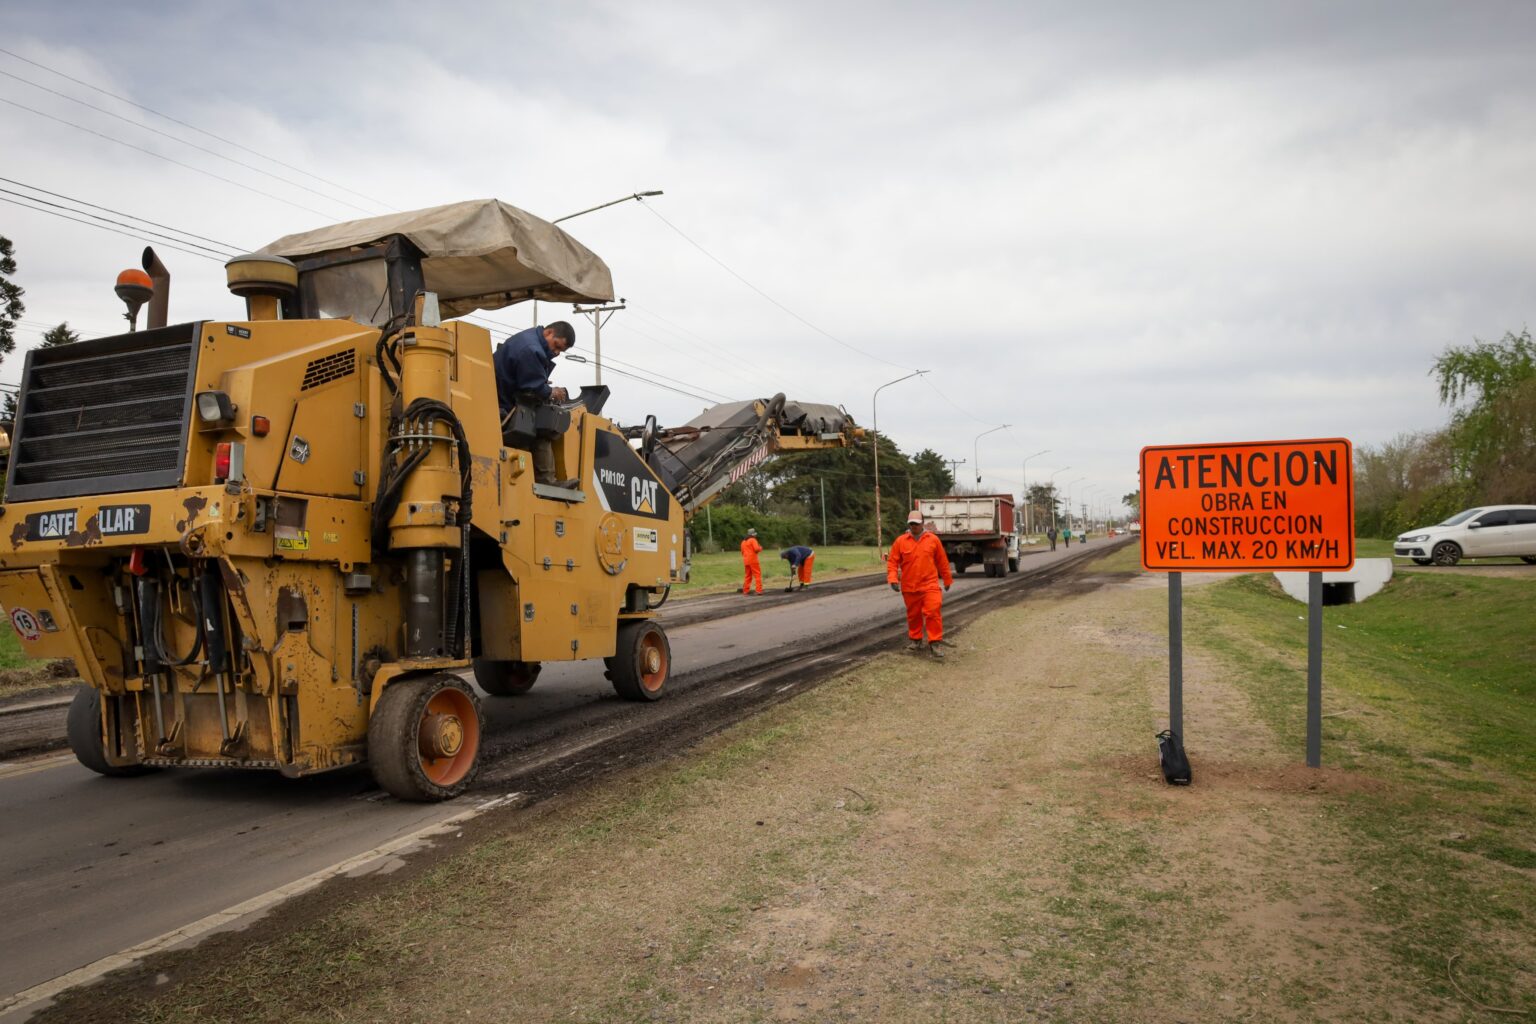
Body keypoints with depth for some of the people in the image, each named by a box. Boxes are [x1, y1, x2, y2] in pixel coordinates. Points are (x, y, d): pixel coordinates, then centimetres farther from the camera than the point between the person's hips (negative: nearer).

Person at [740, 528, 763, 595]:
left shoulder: (743, 542, 18)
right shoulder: (753, 540, -5)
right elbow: (757, 549, -16)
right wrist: (760, 548, 3)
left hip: (746, 561, 7)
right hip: (753, 560, -7)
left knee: (748, 576, 17)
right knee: (758, 575, -5)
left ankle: (746, 590, 16)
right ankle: (759, 591, -13)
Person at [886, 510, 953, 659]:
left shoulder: (933, 539, 1)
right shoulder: (901, 541, 0)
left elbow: (942, 561, 9)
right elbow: (892, 561, 1)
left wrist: (947, 580, 15)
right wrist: (892, 579, -13)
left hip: (930, 585, -1)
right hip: (909, 587, 1)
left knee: (933, 612, -11)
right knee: (913, 615, 13)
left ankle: (934, 644, -5)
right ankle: (915, 640, 30)